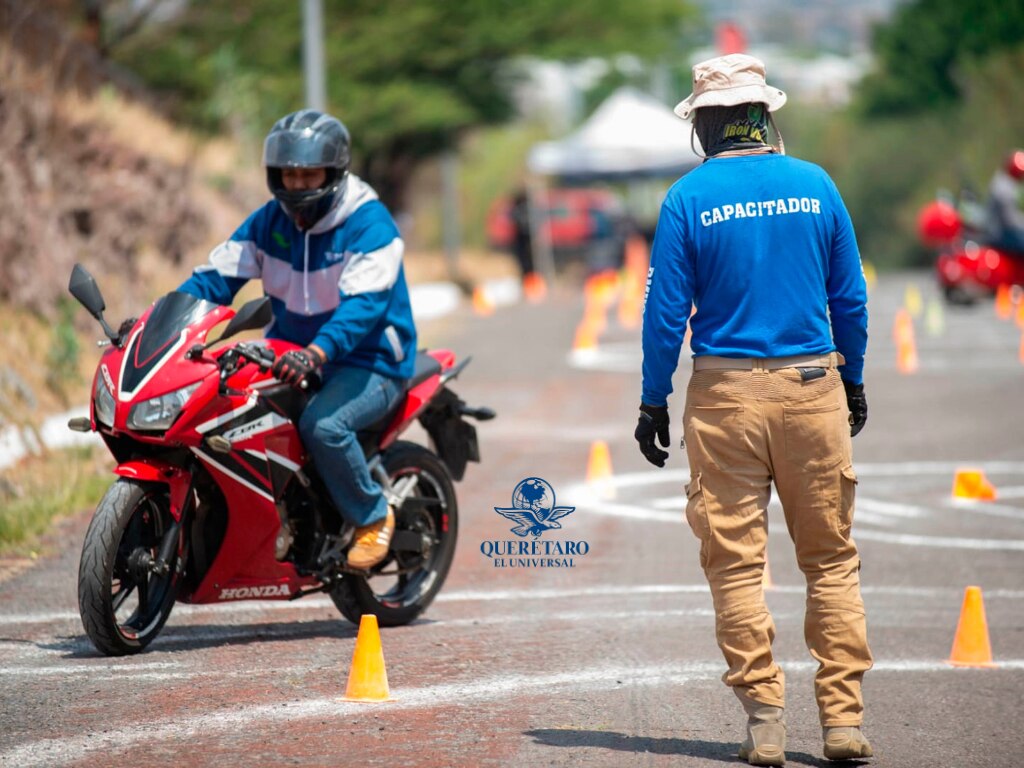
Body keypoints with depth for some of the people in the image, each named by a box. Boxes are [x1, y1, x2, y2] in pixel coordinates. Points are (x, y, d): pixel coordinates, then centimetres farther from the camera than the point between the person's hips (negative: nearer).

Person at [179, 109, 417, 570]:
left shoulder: (370, 224, -16)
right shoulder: (269, 221, 5)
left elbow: (364, 303, -29)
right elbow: (219, 275, 1)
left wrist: (315, 354, -47)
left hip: (369, 361, -7)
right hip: (291, 352, 7)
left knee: (323, 425, -34)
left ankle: (373, 517, -9)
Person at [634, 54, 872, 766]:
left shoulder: (688, 198, -4)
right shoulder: (815, 185, 3)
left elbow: (667, 308, -4)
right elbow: (850, 297, 7)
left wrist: (653, 401, 5)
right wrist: (854, 379, 20)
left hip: (725, 395, -2)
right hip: (813, 387, 2)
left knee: (736, 561, 5)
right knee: (831, 557, 8)